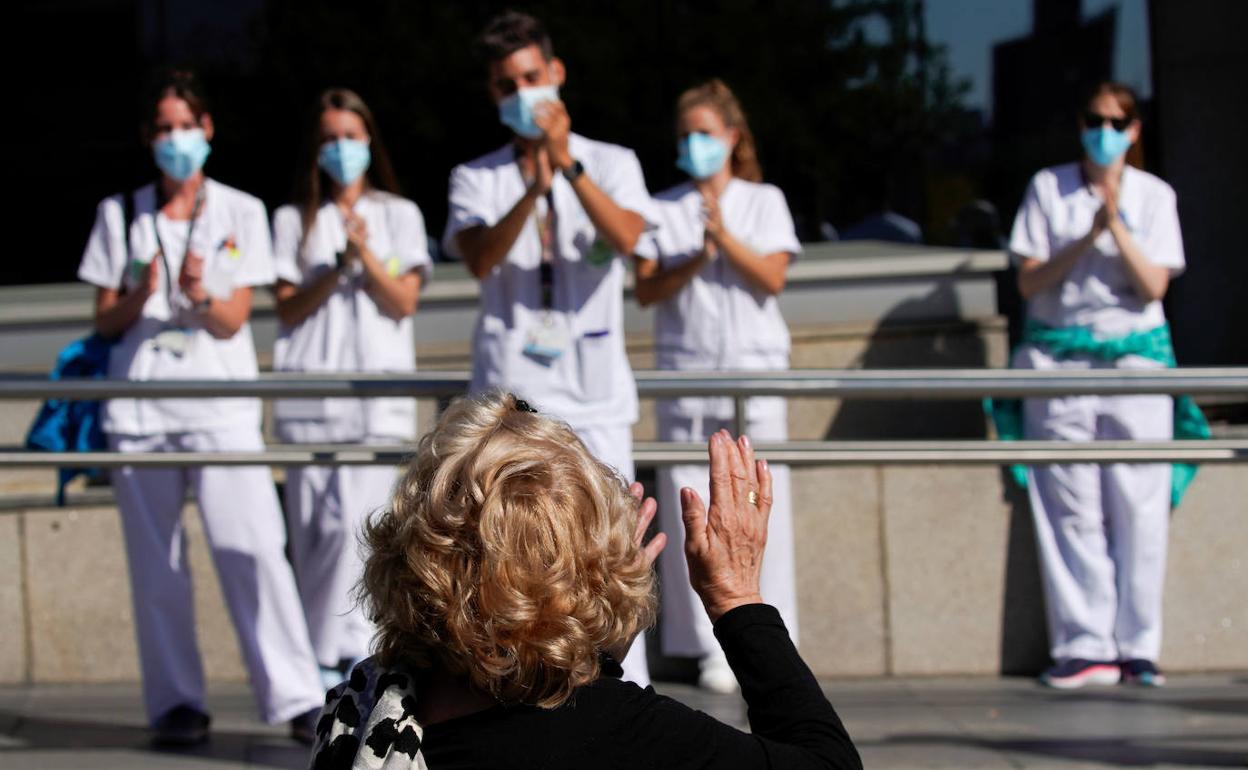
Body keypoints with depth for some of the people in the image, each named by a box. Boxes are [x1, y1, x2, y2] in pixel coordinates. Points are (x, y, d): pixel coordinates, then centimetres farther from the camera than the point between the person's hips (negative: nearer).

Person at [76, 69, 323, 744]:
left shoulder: (240, 212, 7)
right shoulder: (120, 214, 11)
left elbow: (233, 320, 1)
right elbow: (105, 321, 9)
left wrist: (199, 294, -20)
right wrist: (139, 297, -12)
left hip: (221, 402, -2)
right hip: (139, 403, 2)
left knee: (252, 549, -12)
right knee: (155, 562, 1)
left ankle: (295, 696, -11)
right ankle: (175, 702, 8)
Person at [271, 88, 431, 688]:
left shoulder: (398, 215, 13)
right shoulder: (294, 220, 14)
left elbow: (404, 302, 4)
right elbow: (288, 308, 5)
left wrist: (365, 253, -10)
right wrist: (336, 268, -8)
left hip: (379, 390, -1)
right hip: (309, 387, 1)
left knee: (362, 522, -14)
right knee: (315, 529, -4)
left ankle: (353, 653, -13)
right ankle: (323, 665, -1)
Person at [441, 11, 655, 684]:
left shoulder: (611, 164, 11)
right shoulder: (477, 178, 10)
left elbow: (626, 236, -10)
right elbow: (481, 259, -9)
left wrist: (568, 163, -18)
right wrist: (535, 188, -23)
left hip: (594, 384, 0)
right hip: (508, 392, 0)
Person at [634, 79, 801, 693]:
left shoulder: (764, 202, 10)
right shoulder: (664, 209, 10)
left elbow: (772, 278, -2)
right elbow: (646, 290, 1)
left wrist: (726, 237, -13)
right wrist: (696, 259, -13)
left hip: (755, 368, 0)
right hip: (686, 369, 1)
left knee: (760, 506, -4)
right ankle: (710, 643, -1)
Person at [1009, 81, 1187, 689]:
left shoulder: (1153, 195, 7)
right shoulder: (1049, 188, 6)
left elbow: (1154, 285, -3)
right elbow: (1028, 281, 0)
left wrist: (1118, 227, -15)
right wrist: (1088, 237, -11)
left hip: (1135, 357, 0)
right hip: (1059, 359, 0)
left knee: (1139, 507, -4)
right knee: (1071, 508, -5)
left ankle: (1138, 646, 1)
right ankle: (1085, 645, -4)